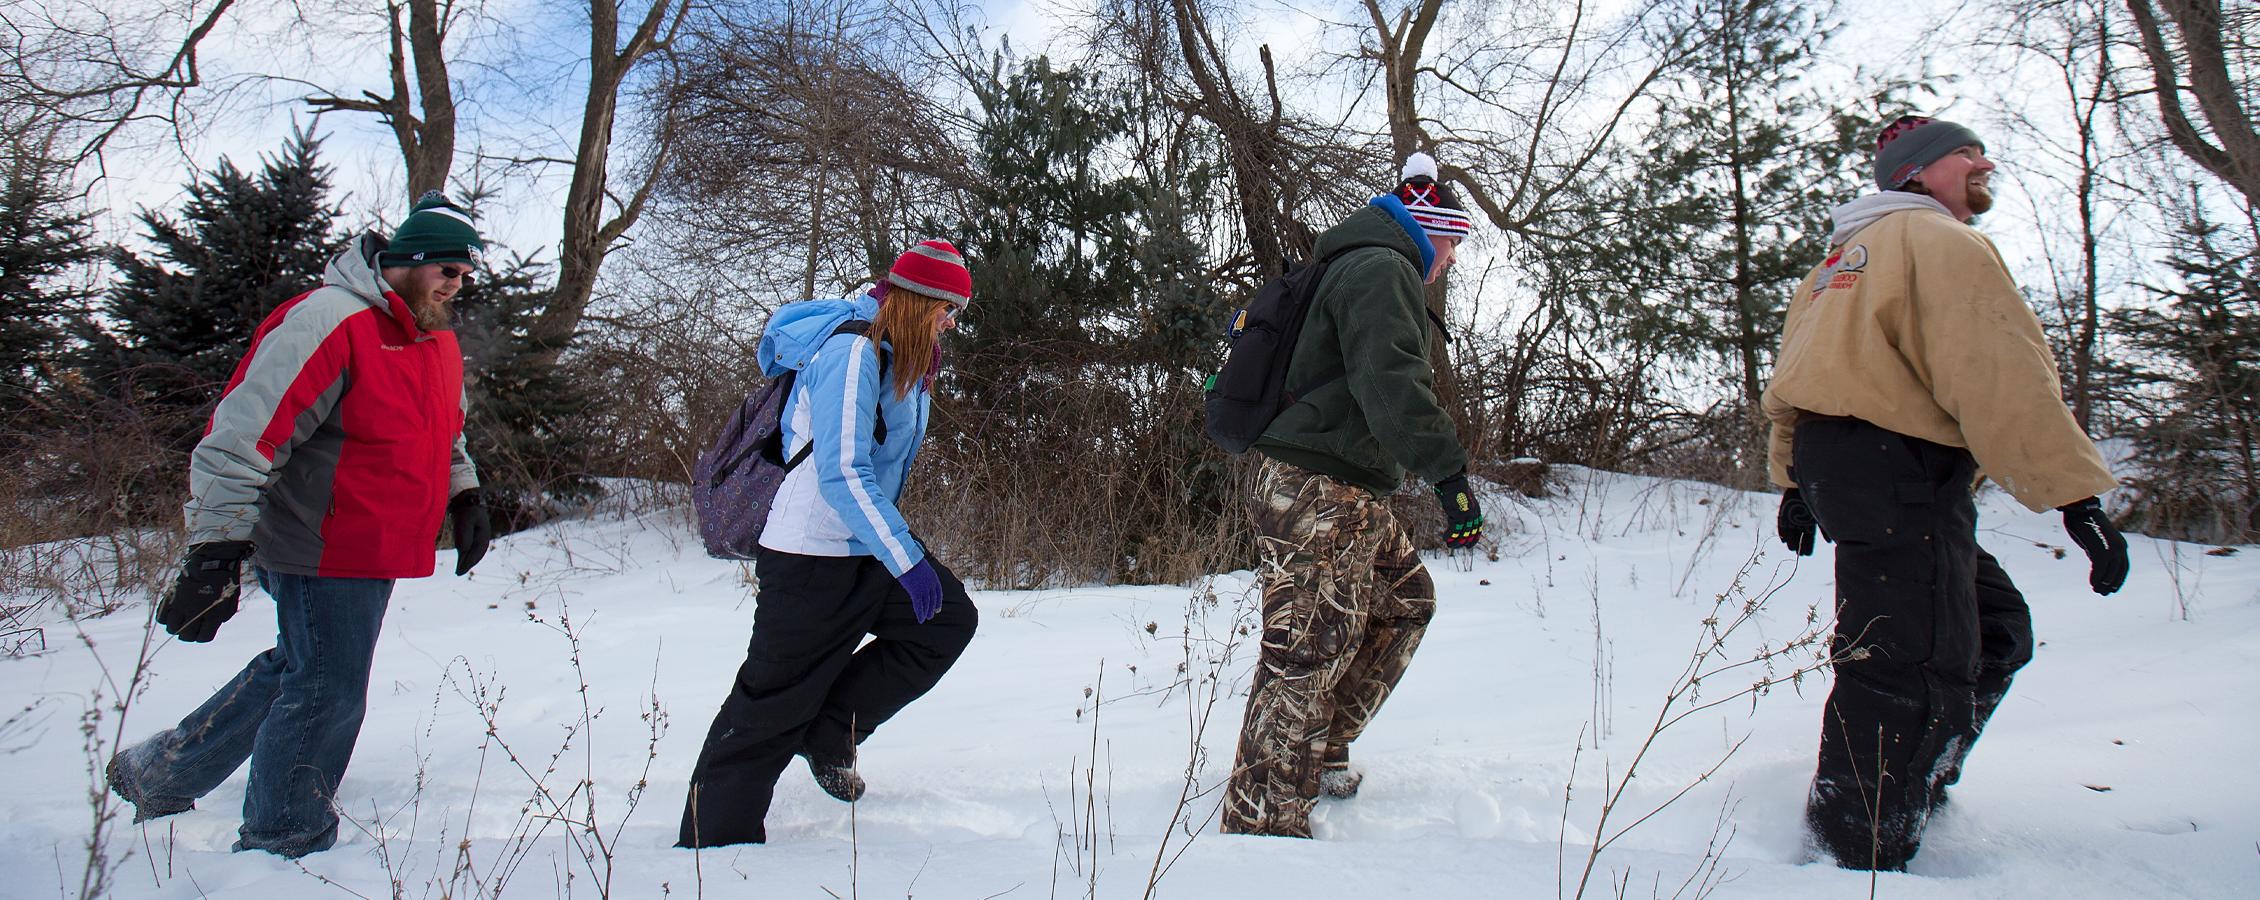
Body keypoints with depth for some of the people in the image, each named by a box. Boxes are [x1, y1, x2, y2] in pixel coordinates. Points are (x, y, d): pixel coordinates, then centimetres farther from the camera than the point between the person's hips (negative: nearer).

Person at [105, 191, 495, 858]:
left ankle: (160, 771, 39)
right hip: (321, 551, -9)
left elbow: (444, 434, 30)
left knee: (300, 671, 20)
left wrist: (465, 498, 18)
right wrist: (216, 552, -26)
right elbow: (240, 438, -23)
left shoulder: (439, 341, 11)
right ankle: (283, 846, 20)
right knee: (326, 694, 0)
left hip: (374, 553, 9)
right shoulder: (327, 322, -19)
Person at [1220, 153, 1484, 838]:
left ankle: (1320, 751, 25)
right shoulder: (1382, 269, -9)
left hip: (1346, 496, 11)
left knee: (1407, 599, 21)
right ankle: (1264, 825, -11)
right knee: (1311, 650, -13)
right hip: (1316, 492, -11)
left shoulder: (1361, 269, 25)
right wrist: (1449, 472, -29)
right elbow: (1393, 382, -24)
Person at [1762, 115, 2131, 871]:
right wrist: (2076, 492, -18)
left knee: (1995, 631, 19)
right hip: (1897, 464, -10)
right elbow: (1999, 371, -16)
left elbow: (1805, 362, 25)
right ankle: (1860, 853, -9)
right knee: (1911, 668, -11)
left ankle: (1906, 792, 23)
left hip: (1835, 460, 10)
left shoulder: (1848, 254, 25)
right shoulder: (1941, 241, -5)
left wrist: (1796, 480, 25)